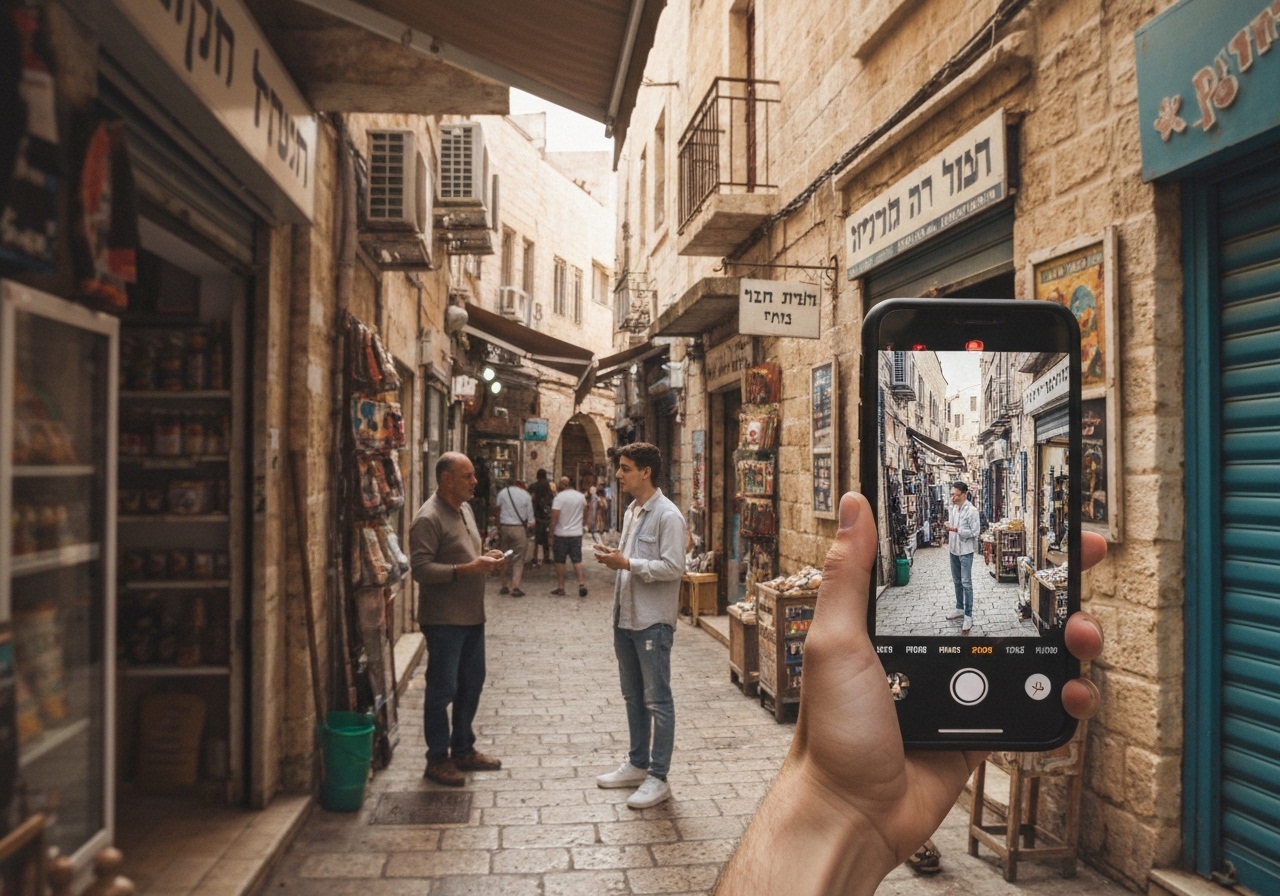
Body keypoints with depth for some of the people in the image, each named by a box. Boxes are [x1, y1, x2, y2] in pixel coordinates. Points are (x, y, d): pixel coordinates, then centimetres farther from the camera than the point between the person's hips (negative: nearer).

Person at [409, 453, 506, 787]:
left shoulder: (465, 509, 12)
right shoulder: (428, 518, -17)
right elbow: (421, 569, -24)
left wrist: (485, 558, 2)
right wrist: (468, 568, -27)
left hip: (472, 616, 9)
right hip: (443, 620, -9)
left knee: (471, 684, 17)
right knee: (443, 690, 2)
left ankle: (463, 749, 31)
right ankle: (437, 760, 15)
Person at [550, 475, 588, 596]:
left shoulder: (559, 497, -13)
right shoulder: (580, 496, 2)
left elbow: (555, 517, -17)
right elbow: (585, 506, 26)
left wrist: (551, 533, -7)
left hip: (561, 534, -4)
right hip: (576, 533, 4)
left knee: (560, 561, 7)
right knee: (577, 560, 8)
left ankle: (560, 587, 12)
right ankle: (581, 583, -6)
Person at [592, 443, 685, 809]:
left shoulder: (667, 516, -15)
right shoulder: (631, 511, 12)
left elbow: (672, 568, -21)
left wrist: (627, 564, -21)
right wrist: (614, 558, 0)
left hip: (652, 621, -9)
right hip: (625, 616, 9)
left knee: (657, 701, 1)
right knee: (633, 697, 18)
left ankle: (658, 778, 9)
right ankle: (637, 765, 31)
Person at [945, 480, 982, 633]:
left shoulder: (971, 510, -18)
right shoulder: (952, 508, 5)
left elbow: (975, 531, -19)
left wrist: (956, 530, -26)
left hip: (965, 551, -7)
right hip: (954, 550, 7)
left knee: (966, 583, -4)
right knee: (956, 581, 18)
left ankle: (968, 616, 2)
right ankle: (960, 608, 32)